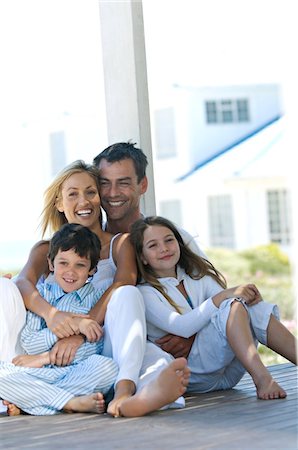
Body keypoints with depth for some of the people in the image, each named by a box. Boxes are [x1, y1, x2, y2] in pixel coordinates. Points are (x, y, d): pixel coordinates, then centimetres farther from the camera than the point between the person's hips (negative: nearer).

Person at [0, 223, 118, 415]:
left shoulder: (96, 298, 9)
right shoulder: (40, 293, 11)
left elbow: (97, 347, -6)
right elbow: (28, 343, -3)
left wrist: (44, 358, -9)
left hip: (78, 374, -1)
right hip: (38, 376, 1)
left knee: (108, 367, -32)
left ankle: (25, 401, -27)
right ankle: (73, 402, -30)